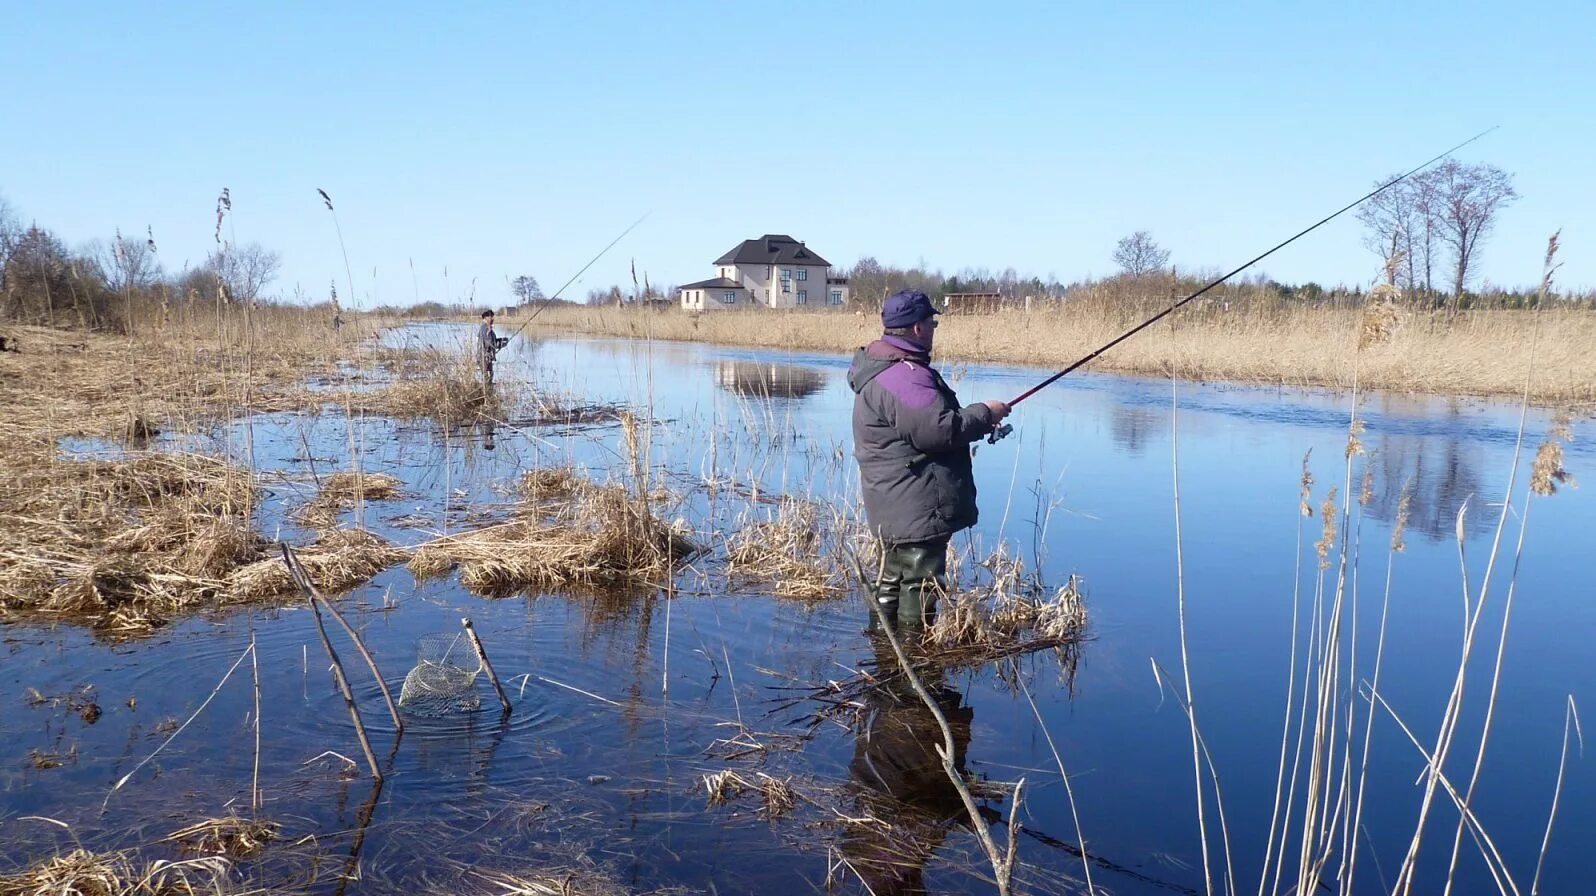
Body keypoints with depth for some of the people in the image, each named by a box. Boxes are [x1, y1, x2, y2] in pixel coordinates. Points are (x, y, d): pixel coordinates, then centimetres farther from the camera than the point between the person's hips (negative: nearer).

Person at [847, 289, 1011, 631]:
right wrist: (985, 413, -12)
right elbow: (937, 430, -26)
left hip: (895, 510, 12)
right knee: (919, 588, -3)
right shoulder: (905, 375, -21)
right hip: (917, 511, -12)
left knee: (890, 586, 20)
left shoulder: (882, 367, 15)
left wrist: (977, 421, 15)